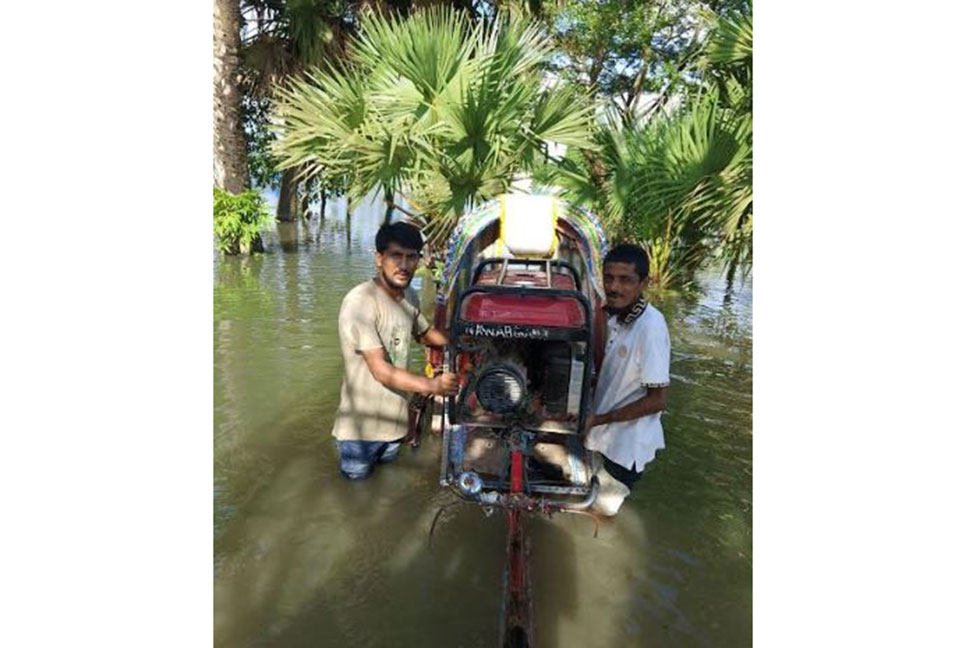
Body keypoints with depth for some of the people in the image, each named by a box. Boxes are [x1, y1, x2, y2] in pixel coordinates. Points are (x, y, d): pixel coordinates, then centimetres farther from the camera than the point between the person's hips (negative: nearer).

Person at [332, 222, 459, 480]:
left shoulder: (409, 296, -2)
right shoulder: (359, 302, -26)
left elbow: (425, 333, 18)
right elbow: (381, 371, -29)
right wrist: (432, 385, -37)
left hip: (395, 415, 7)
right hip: (363, 422, -6)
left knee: (387, 460, 24)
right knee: (357, 475, 13)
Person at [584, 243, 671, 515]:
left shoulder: (650, 327, -29)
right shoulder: (615, 316, -4)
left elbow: (658, 400, -26)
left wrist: (599, 419, -21)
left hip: (626, 448, -7)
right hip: (605, 435, 8)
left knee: (602, 510, 12)